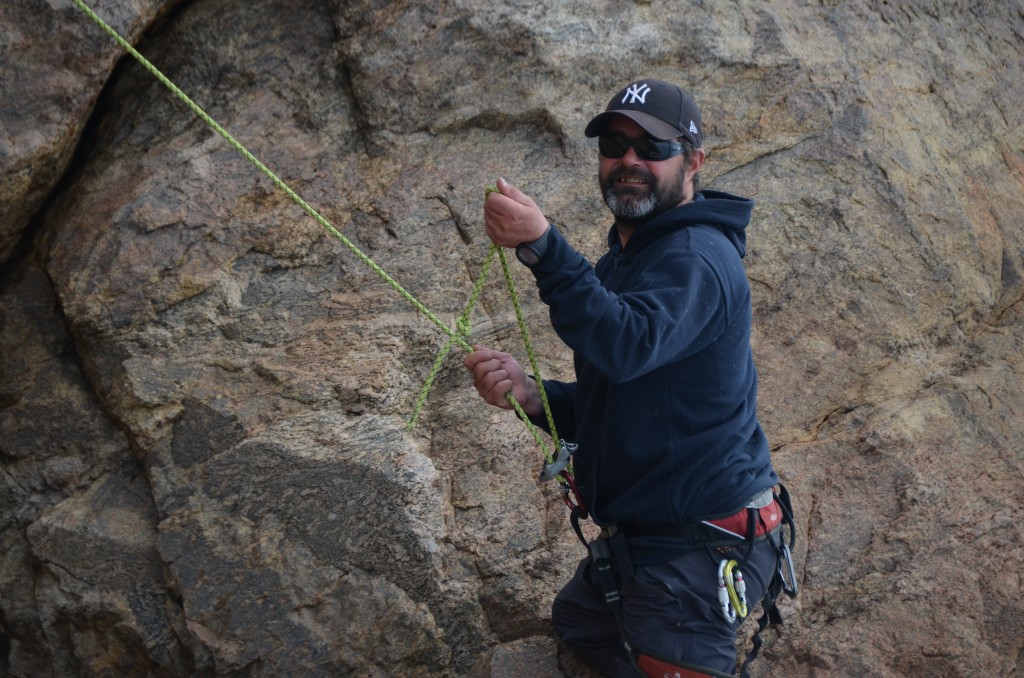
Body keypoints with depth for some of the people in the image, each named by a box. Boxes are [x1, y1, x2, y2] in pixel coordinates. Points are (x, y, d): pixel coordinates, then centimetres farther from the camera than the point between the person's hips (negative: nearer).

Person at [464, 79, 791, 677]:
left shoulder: (696, 259, -17)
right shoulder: (624, 261, 14)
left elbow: (628, 346, -38)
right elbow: (598, 412, 16)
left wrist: (542, 247, -45)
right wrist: (532, 395, -4)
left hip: (698, 549, -10)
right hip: (636, 538, 10)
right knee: (574, 628, 24)